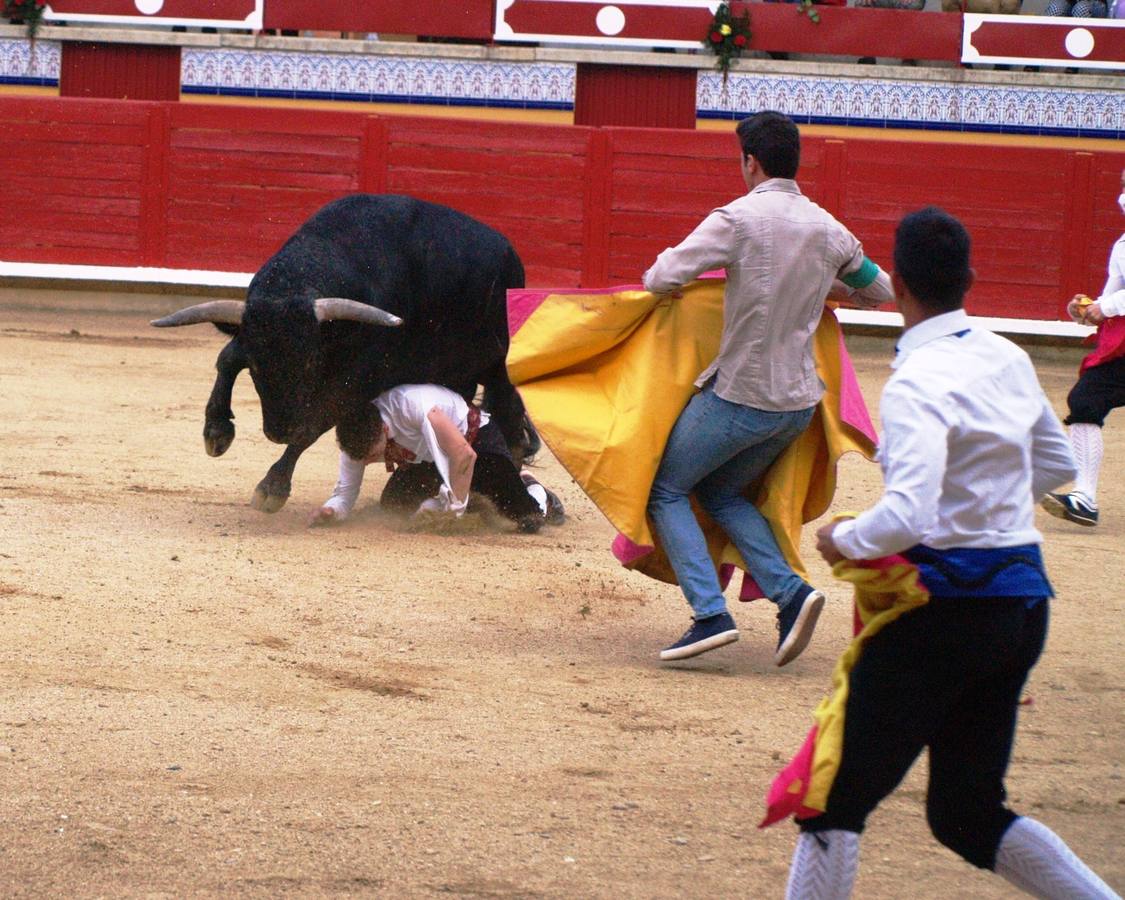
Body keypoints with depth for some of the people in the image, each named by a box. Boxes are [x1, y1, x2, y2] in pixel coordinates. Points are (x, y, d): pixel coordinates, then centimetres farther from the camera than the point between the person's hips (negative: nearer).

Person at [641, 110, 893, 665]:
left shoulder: (739, 218, -14)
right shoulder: (828, 229, 5)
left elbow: (662, 280, -17)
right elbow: (880, 291, 20)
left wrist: (662, 268, 7)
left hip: (739, 395, -6)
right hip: (800, 401, 6)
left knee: (666, 490, 9)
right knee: (721, 493, 24)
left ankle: (710, 614, -6)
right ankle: (790, 592, 3)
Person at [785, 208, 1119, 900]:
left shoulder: (918, 384, -18)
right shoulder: (1007, 361, 6)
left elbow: (909, 517, -28)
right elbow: (1056, 463, 22)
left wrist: (844, 541, -11)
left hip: (949, 609, -8)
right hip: (1024, 602, 8)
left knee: (837, 797, 1)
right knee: (969, 814, 17)